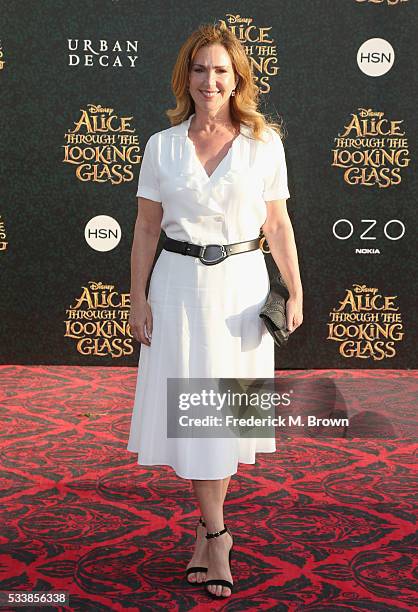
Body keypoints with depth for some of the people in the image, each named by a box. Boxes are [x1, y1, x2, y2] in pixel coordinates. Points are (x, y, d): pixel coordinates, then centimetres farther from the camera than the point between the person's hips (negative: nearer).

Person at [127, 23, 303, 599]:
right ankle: (217, 536, 13)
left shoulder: (265, 143, 1)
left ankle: (206, 530, 23)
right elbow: (147, 228, 5)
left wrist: (295, 291, 1)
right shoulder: (162, 146, 2)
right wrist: (138, 298, 1)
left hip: (241, 284, 0)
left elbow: (278, 222, 5)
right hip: (180, 285, 0)